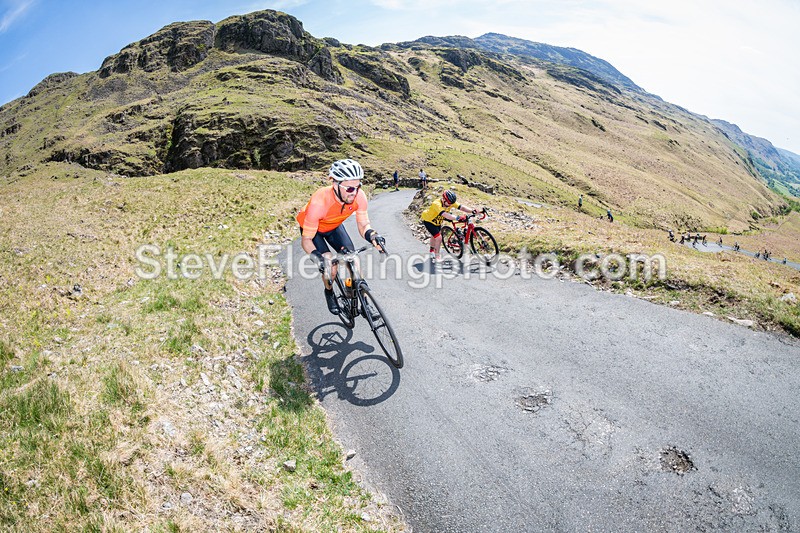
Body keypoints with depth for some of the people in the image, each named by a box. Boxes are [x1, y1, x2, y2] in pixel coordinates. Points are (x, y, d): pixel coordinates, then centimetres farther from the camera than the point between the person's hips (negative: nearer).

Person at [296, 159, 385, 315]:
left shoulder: (359, 196, -31)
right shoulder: (319, 202, -42)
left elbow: (363, 225, -19)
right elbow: (306, 240, -33)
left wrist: (372, 235, -42)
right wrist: (317, 257, -52)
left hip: (334, 226, 4)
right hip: (312, 227, -4)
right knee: (330, 266, -18)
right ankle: (329, 293, 14)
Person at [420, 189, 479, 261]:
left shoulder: (450, 202, -22)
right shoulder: (437, 204, -40)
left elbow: (462, 207, -32)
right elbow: (445, 215, -55)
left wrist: (472, 210, -49)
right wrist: (457, 218, -68)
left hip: (437, 221, 8)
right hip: (428, 220, -8)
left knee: (434, 235, 27)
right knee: (438, 238, -19)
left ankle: (432, 252, 53)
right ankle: (437, 257, -1)